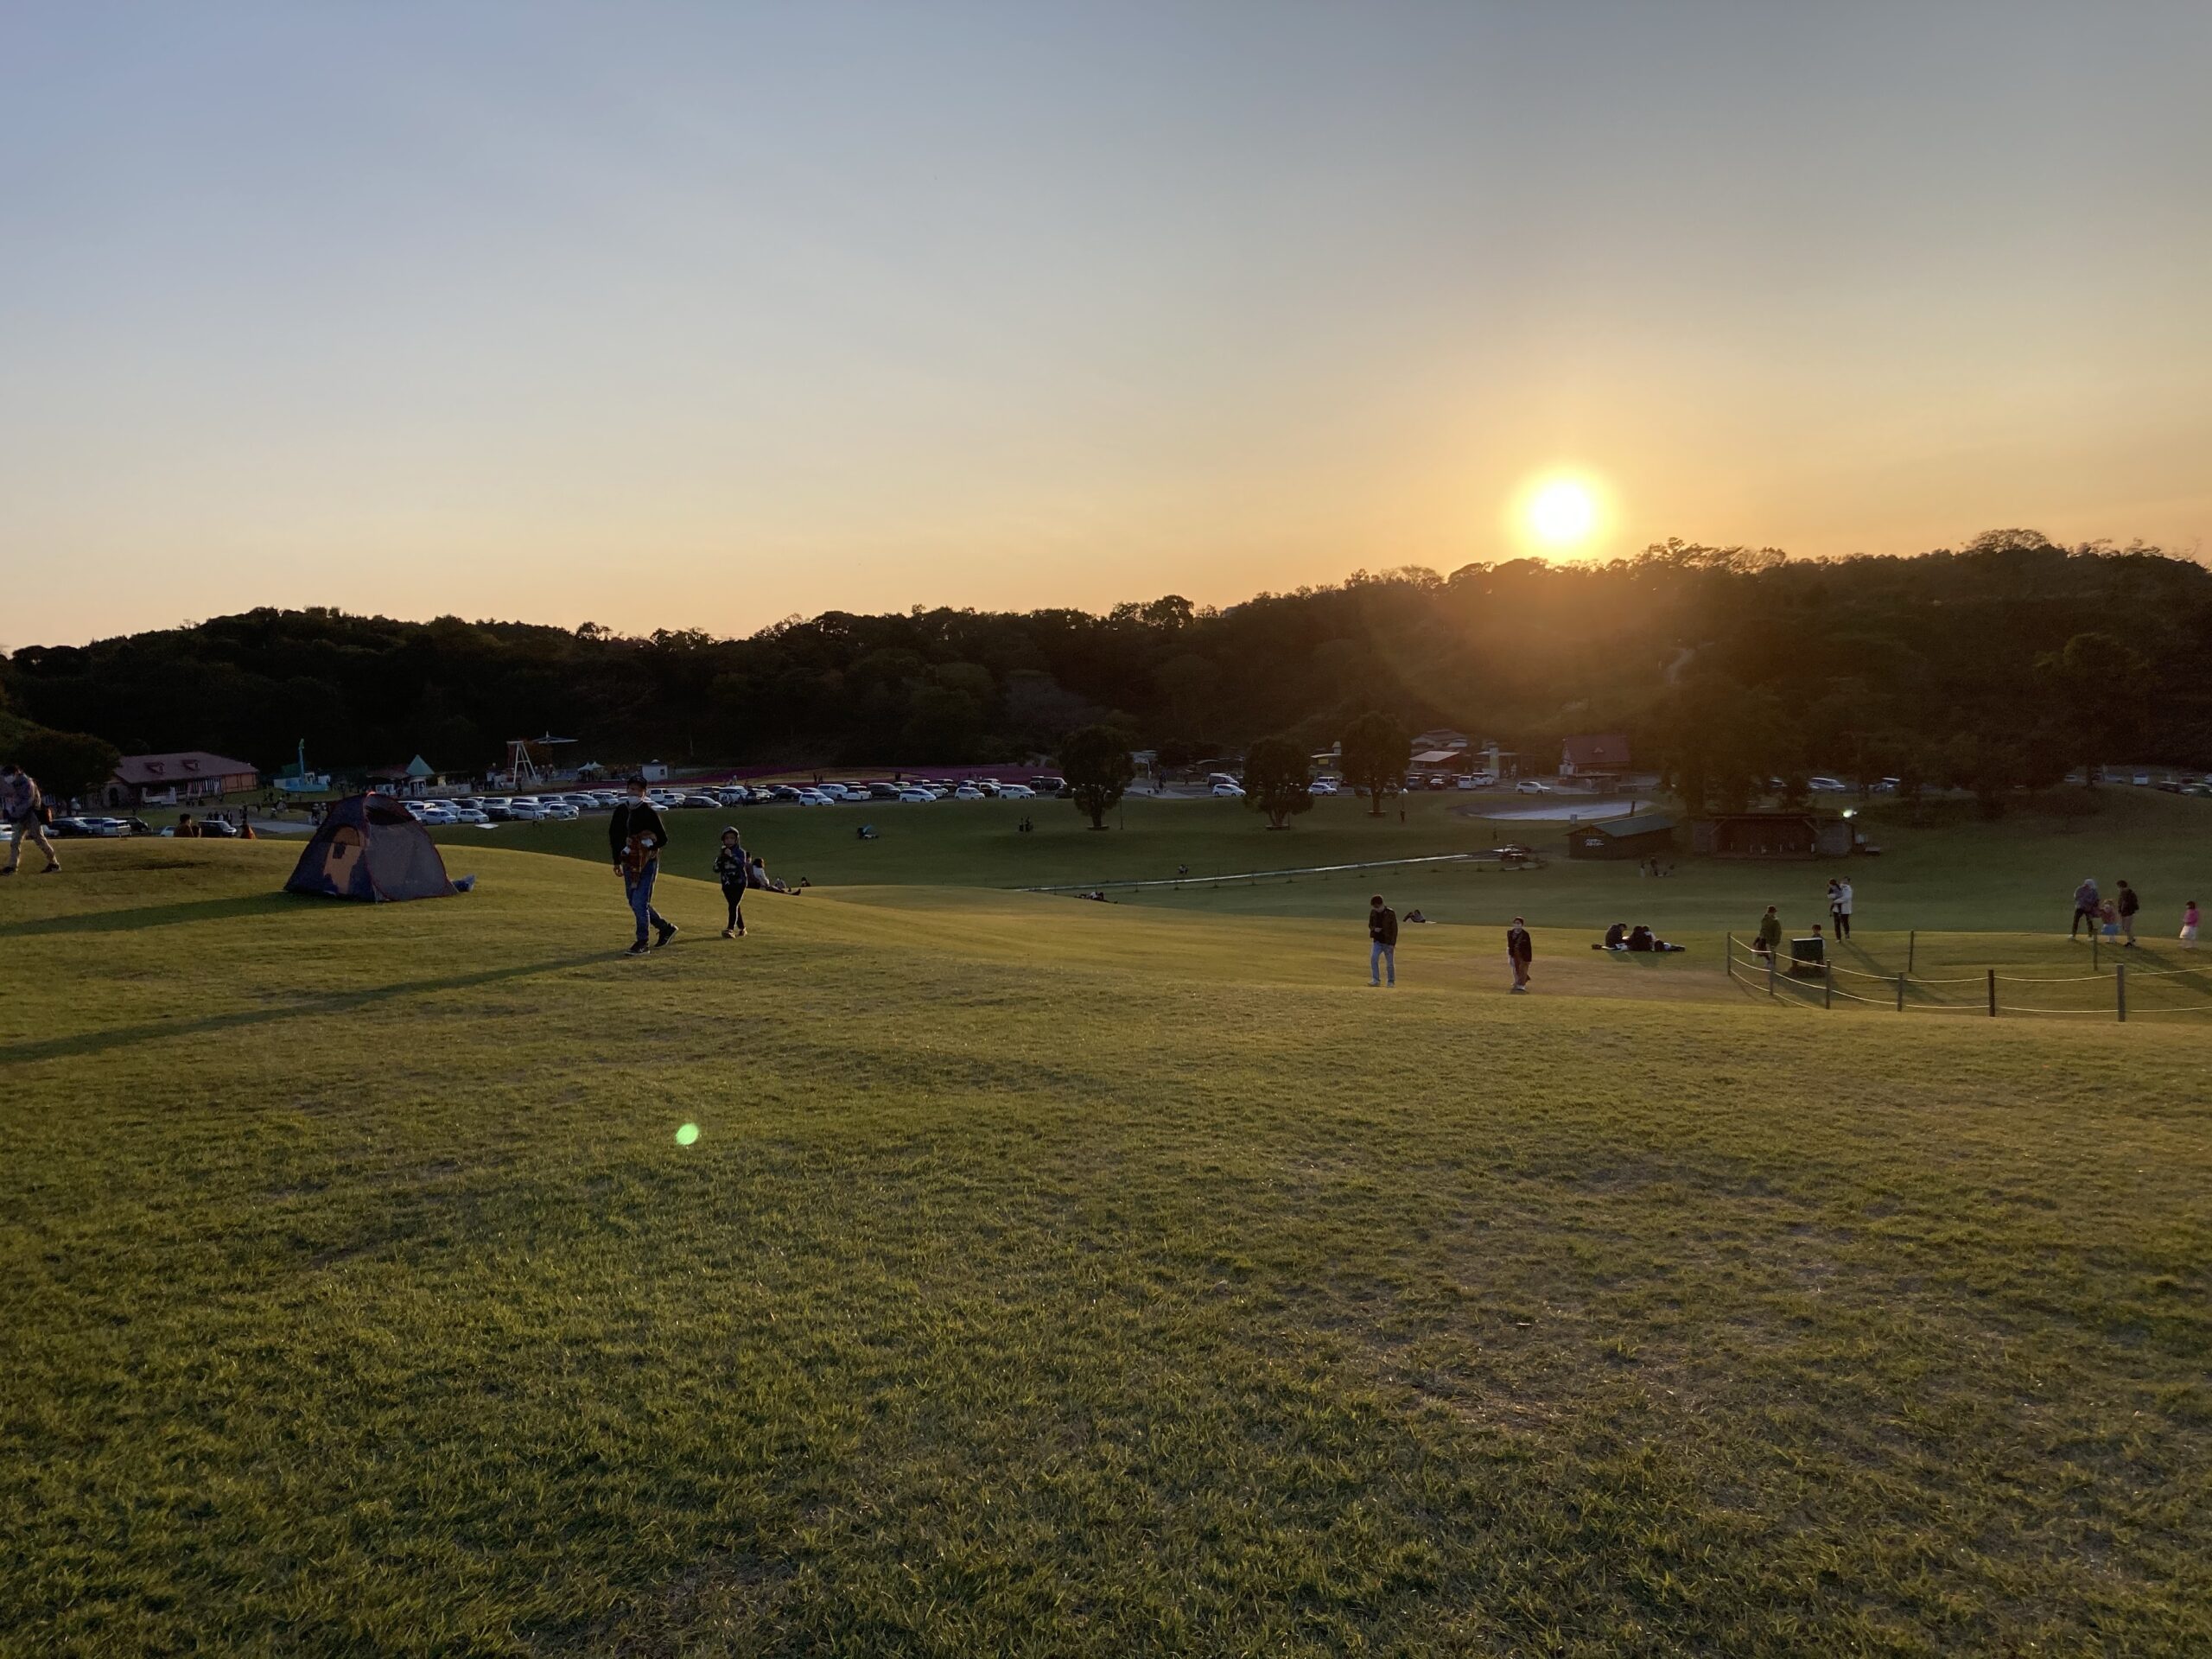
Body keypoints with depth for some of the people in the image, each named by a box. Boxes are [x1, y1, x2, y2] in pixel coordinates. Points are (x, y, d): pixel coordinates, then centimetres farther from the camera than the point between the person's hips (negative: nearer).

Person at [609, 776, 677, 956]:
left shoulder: (650, 813, -10)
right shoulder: (620, 811, 8)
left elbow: (663, 839, -9)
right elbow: (614, 835, 17)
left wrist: (646, 850, -21)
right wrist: (617, 861, 15)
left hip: (647, 863, -7)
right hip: (629, 864, 7)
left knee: (640, 903, -11)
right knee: (634, 903, 13)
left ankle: (642, 943, -2)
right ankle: (667, 927, 29)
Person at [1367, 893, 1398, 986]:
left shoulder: (1390, 913, -12)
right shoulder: (1373, 912, 3)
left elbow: (1394, 929, -10)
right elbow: (1370, 924, 15)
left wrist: (1393, 943, -14)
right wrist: (1374, 928, -10)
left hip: (1388, 942, -4)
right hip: (1377, 940, 4)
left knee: (1390, 963, 3)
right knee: (1373, 958, -12)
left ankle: (1391, 981, 18)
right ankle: (1376, 980, -7)